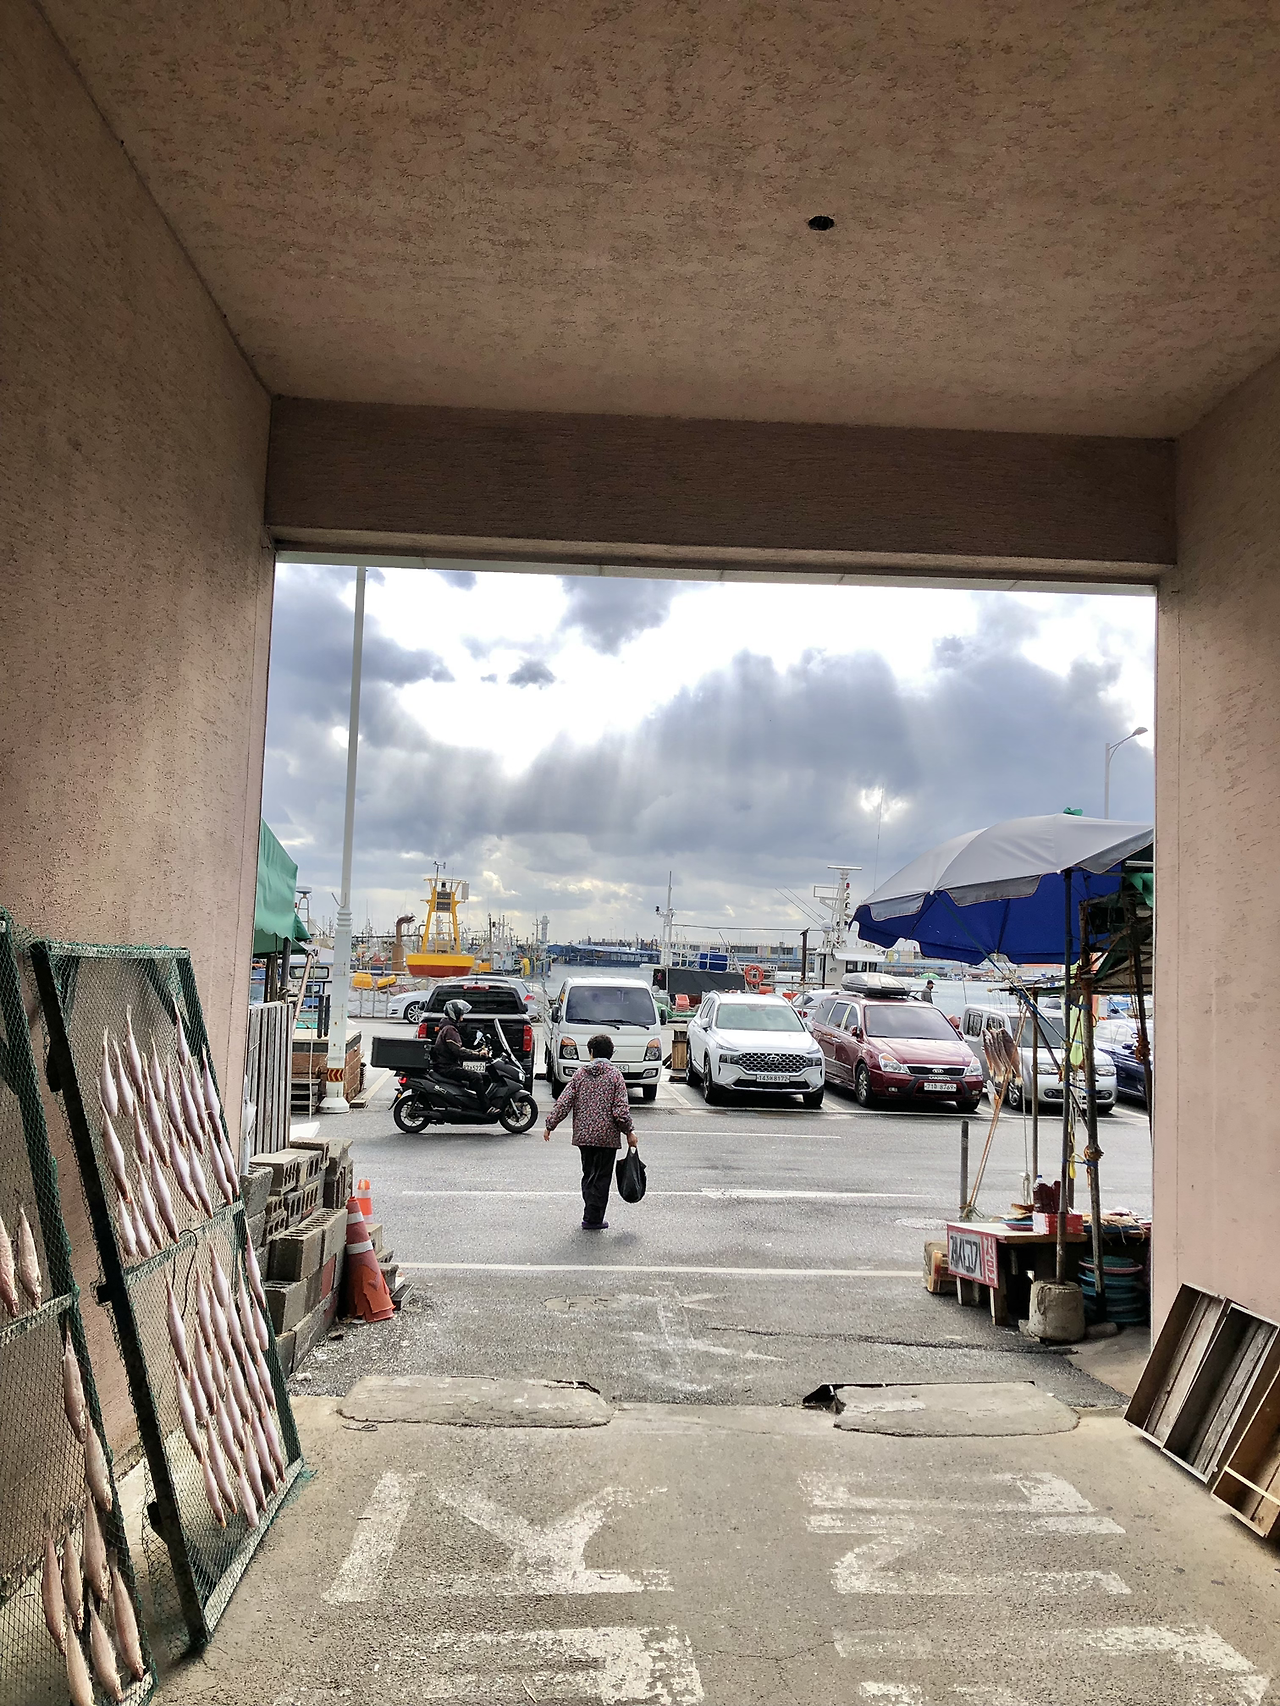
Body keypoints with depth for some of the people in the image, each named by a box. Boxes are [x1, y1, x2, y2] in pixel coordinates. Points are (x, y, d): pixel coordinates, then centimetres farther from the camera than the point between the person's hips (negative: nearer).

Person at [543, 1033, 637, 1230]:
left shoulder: (580, 1074, 1)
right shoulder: (615, 1075, -6)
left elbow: (563, 1103, -1)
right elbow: (621, 1110, -12)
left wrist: (550, 1125, 7)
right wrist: (629, 1132, -1)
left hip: (583, 1135, 3)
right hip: (607, 1136, -3)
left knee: (588, 1175, 17)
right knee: (602, 1177, 6)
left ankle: (591, 1216, 20)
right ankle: (593, 1219, 6)